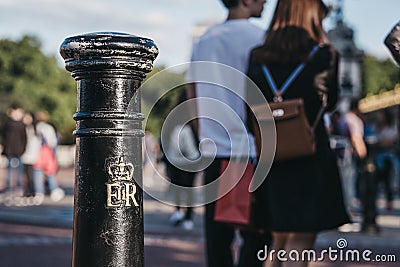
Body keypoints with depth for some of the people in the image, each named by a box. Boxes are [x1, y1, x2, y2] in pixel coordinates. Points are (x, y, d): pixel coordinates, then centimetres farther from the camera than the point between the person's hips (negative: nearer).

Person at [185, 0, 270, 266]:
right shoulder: (256, 36, -6)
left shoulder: (203, 40, 14)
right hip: (250, 150, -6)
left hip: (213, 151, 6)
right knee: (256, 236, -2)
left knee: (218, 237, 9)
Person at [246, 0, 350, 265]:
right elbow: (330, 102, 9)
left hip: (269, 156, 4)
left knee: (277, 241, 17)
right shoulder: (324, 55, -4)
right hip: (311, 156, -4)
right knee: (301, 240, 1)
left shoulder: (257, 57, 5)